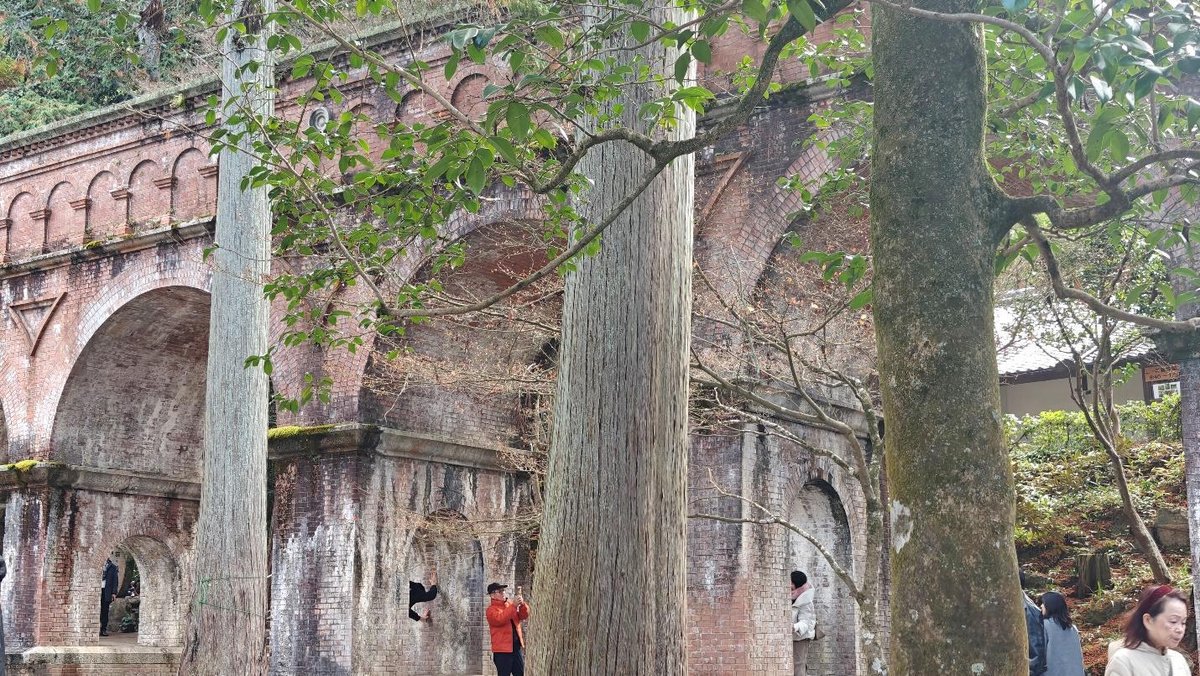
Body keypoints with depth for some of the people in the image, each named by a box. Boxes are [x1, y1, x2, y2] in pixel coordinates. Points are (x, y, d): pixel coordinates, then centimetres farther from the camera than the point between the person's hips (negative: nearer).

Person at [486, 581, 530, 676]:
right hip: (502, 650, -6)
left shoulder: (510, 604, 13)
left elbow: (524, 616, 7)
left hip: (517, 647, 6)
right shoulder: (491, 609, -6)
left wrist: (522, 604, -12)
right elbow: (500, 619, -25)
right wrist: (513, 606, -26)